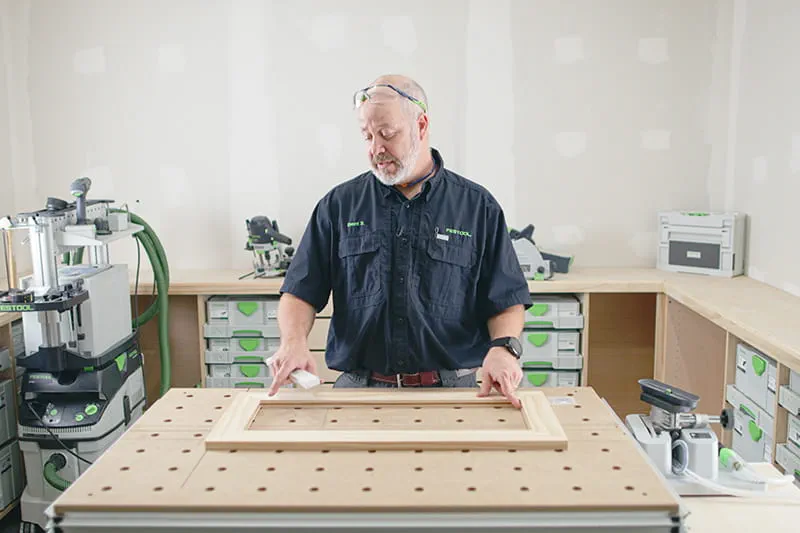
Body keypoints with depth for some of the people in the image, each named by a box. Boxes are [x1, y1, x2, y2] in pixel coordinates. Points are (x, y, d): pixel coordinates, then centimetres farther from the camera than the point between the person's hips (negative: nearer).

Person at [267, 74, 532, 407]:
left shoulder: (478, 207, 6)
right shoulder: (339, 205, 9)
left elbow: (507, 301, 7)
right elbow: (301, 292, 7)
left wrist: (503, 347, -13)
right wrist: (294, 340, -12)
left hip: (451, 390, 0)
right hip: (358, 388, 0)